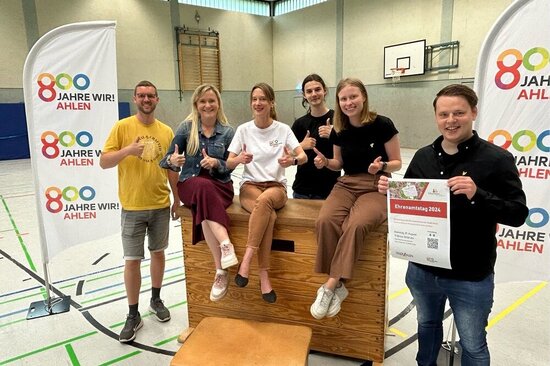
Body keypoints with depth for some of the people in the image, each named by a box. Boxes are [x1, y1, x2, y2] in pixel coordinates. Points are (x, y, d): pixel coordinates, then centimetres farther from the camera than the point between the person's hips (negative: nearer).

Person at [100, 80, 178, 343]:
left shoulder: (166, 131, 3)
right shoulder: (122, 127, -5)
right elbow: (104, 162, -9)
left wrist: (177, 198, 9)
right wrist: (127, 150, -26)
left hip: (161, 205, 3)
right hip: (133, 207, -2)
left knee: (158, 252, 16)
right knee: (132, 260, 4)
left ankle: (156, 300, 36)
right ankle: (133, 315, 20)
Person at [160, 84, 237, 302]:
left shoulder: (228, 132, 4)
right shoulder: (186, 128, 3)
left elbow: (230, 166, 4)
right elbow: (168, 160, 2)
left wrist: (216, 163, -18)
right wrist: (172, 161, -23)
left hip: (220, 186, 0)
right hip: (190, 184, 0)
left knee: (205, 206, -35)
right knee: (203, 186, -38)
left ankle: (220, 271, -35)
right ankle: (226, 245, -46)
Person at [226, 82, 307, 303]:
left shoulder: (283, 129, 2)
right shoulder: (243, 129, 4)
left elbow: (303, 157, -7)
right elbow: (228, 164, 0)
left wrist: (293, 160, -32)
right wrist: (239, 159, -24)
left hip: (276, 187, 0)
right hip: (250, 186, 0)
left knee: (264, 200, -39)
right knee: (269, 215, -34)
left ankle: (246, 259, -32)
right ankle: (264, 276, -28)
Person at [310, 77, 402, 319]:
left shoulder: (382, 125, -7)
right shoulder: (339, 130, 5)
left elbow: (397, 163, 0)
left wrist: (382, 166, -22)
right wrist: (325, 162, -4)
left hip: (376, 188, -3)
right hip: (346, 185, 4)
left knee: (356, 225, -35)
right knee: (325, 221, -28)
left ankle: (330, 286, -23)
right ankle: (337, 286, -16)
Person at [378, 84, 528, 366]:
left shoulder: (497, 158, -13)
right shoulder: (423, 156, 1)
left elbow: (518, 214, -16)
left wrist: (477, 195, -31)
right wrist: (390, 190, -11)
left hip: (471, 277, -4)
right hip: (422, 269, 5)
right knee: (427, 326, 27)